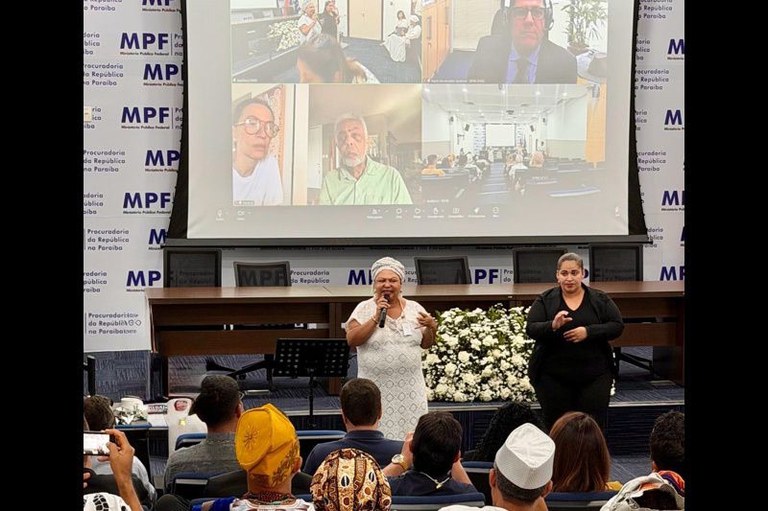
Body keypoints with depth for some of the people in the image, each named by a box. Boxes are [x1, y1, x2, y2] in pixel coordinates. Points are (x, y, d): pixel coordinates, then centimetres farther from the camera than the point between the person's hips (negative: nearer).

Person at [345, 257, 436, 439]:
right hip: (377, 389, -2)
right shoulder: (364, 309, -1)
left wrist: (431, 328, -9)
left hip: (410, 388, 2)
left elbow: (426, 344, 11)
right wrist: (376, 318, -17)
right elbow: (352, 340, -11)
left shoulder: (414, 308, 6)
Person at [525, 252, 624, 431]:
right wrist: (553, 326, -25)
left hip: (594, 376, 0)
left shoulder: (600, 299, 6)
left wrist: (588, 331, -15)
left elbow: (617, 326, 0)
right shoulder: (545, 300, 3)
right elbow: (531, 329, -5)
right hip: (553, 376, 0)